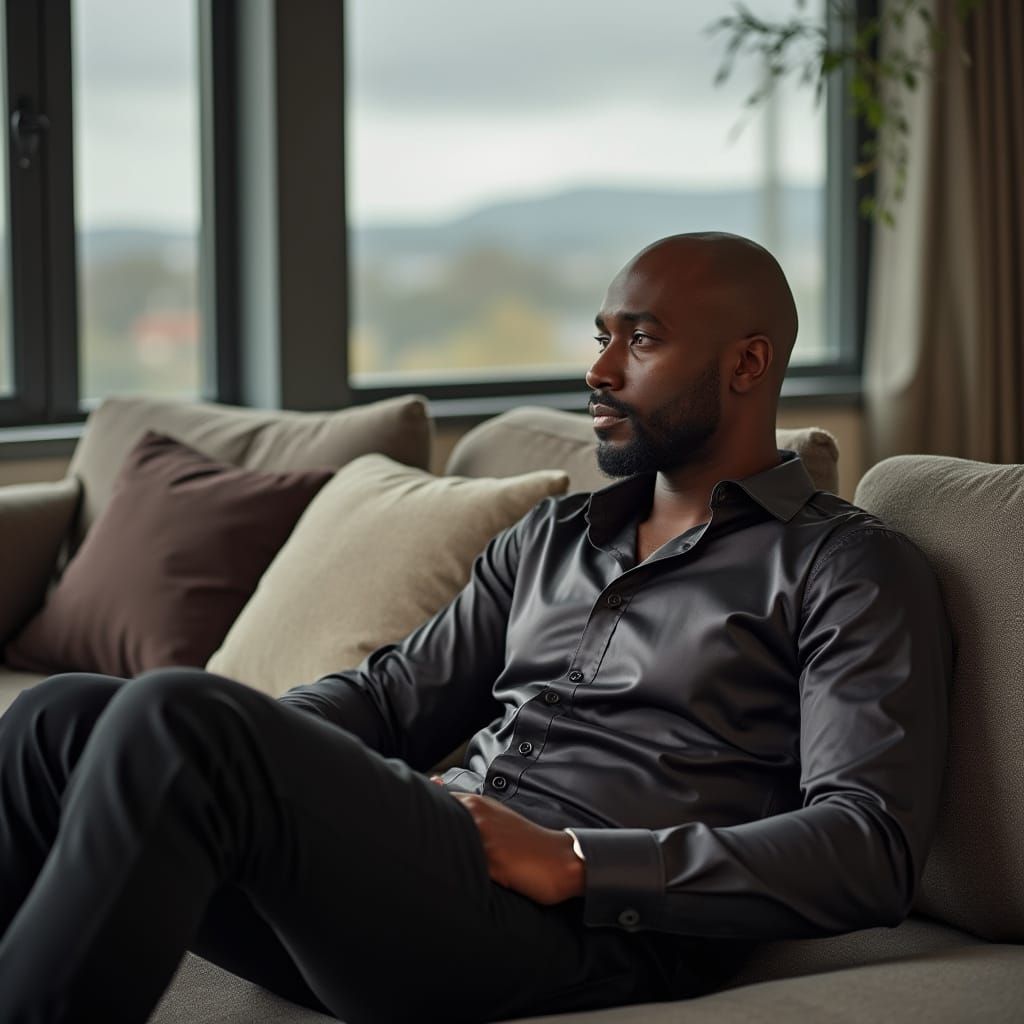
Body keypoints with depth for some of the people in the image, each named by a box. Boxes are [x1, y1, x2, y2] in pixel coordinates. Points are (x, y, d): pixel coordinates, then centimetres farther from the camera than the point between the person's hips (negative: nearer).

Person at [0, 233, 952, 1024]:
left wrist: (573, 861, -16)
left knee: (174, 717, -28)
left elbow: (871, 853, -8)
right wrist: (235, 741, 4)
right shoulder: (552, 536, 27)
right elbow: (393, 692, 26)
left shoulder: (851, 570, 4)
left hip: (581, 928, -7)